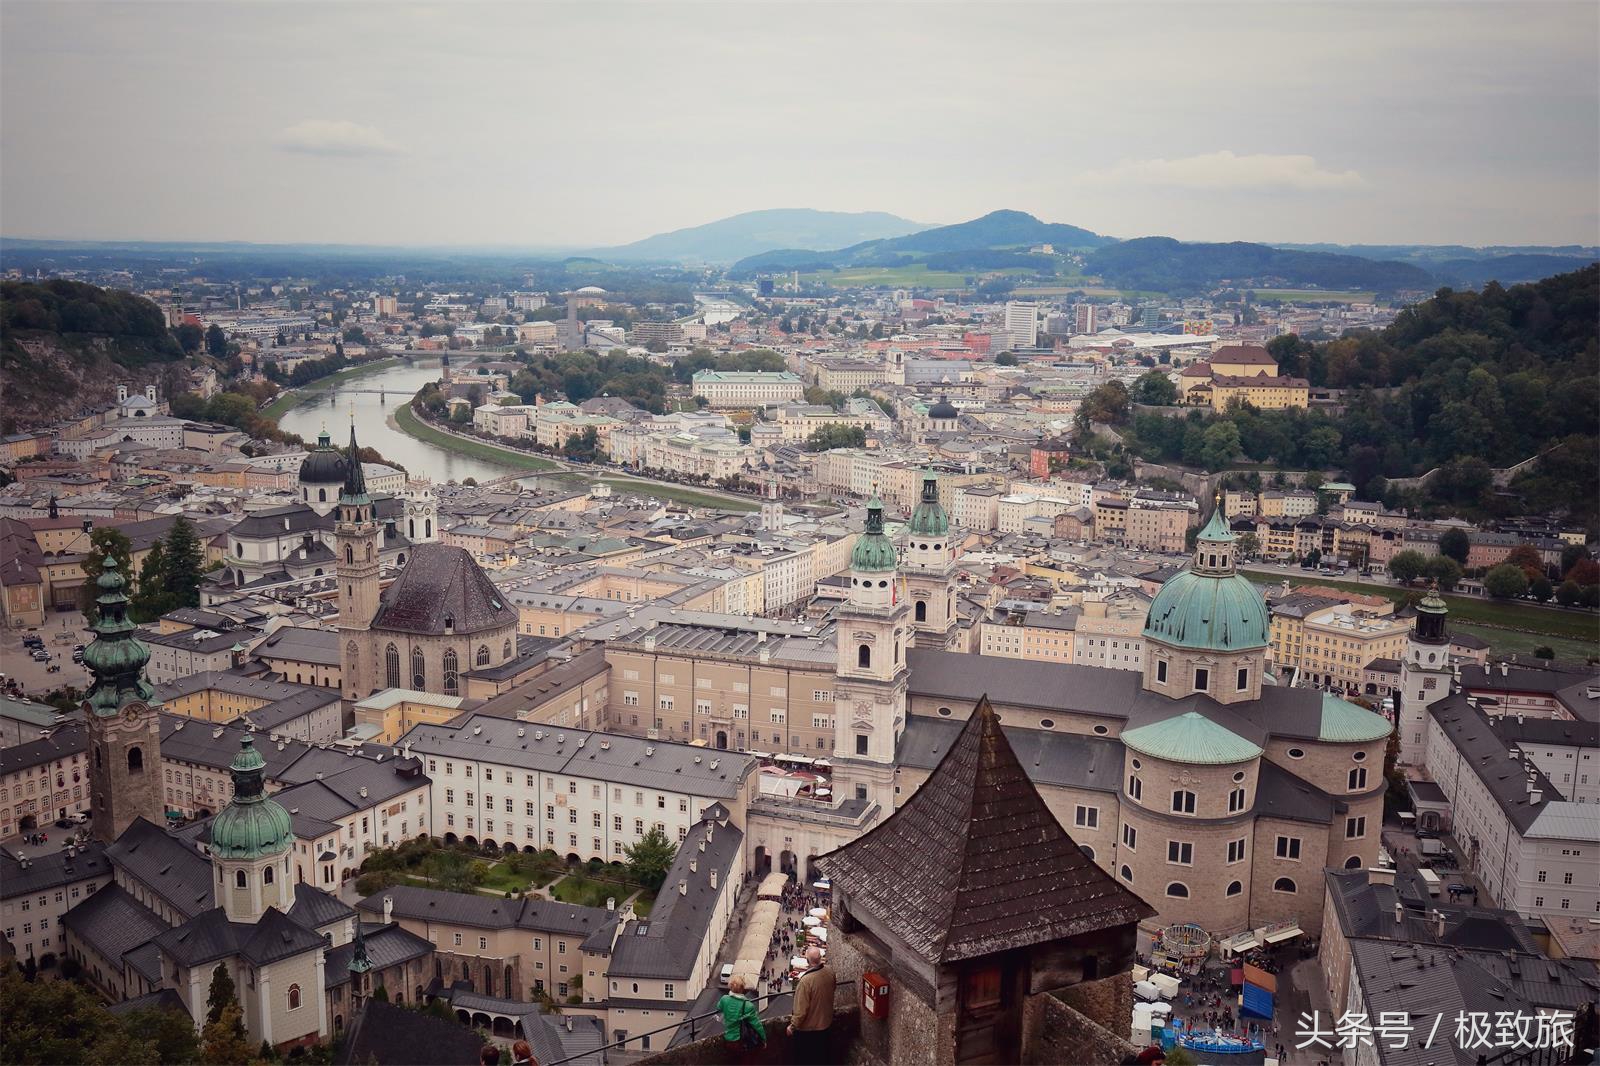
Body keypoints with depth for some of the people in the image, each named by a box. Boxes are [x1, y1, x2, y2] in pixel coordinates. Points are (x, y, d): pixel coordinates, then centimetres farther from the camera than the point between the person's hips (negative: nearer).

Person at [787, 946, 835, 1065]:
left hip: (808, 1027, -6)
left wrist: (792, 1026, -13)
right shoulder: (830, 972, -13)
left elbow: (801, 1009, -27)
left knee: (805, 1057, 16)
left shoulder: (806, 980, -34)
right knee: (821, 1052, 27)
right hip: (824, 1022, 6)